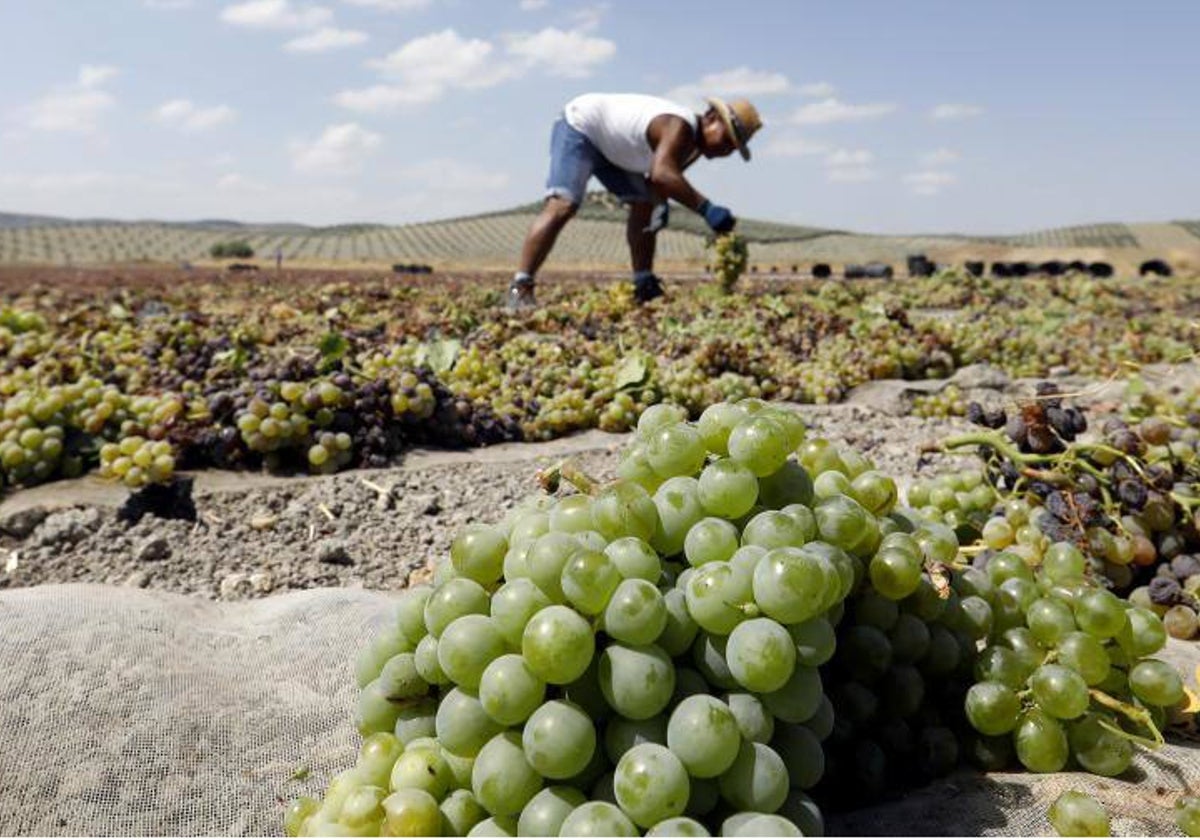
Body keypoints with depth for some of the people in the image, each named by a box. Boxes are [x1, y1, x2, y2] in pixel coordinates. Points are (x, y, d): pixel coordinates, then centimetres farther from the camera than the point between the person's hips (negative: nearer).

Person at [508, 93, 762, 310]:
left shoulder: (693, 145, -2)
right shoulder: (680, 127, -31)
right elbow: (661, 175, -49)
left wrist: (660, 203, -17)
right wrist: (707, 209, -53)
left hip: (609, 146, 10)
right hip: (579, 126, -10)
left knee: (645, 205, 9)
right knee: (562, 205, -26)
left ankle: (645, 287, 13)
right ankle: (520, 289, -29)